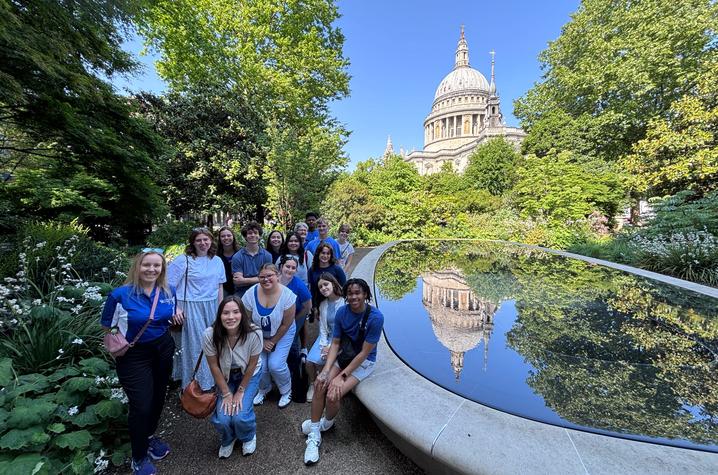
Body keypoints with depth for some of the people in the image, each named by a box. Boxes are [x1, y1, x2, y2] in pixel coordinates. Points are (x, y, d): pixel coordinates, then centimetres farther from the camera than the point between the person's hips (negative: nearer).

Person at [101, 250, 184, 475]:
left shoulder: (169, 291, -6)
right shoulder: (121, 294, -19)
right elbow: (107, 326, -6)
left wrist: (177, 314, -5)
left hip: (163, 348, 4)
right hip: (134, 355, -4)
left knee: (158, 396, 20)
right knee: (141, 406, 2)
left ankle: (150, 436, 49)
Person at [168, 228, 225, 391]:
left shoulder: (217, 261, 6)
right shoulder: (183, 260, -8)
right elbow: (168, 286, -9)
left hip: (211, 308, 4)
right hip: (190, 309, -4)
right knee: (194, 346, 4)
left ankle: (212, 381, 32)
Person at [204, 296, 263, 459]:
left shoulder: (254, 333, -33)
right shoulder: (210, 335, -29)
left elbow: (252, 364, -17)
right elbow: (214, 366, -15)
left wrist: (240, 392, -10)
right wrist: (226, 393, -11)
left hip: (249, 375, -1)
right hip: (224, 377, 2)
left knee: (240, 416, -17)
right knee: (222, 419, -14)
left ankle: (249, 437, 22)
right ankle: (228, 440, 25)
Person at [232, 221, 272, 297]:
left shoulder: (267, 256, 0)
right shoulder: (237, 257, -3)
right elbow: (238, 281, -9)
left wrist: (245, 280, -13)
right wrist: (259, 279, -9)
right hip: (242, 295, 0)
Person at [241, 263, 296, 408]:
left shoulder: (287, 295, -25)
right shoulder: (250, 294, -19)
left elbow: (286, 324, -15)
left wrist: (273, 341, -8)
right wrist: (261, 342, -7)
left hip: (282, 334, -2)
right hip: (258, 335, 2)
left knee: (275, 365, -14)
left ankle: (286, 391, 18)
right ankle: (263, 389, 27)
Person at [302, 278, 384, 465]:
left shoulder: (375, 317, -23)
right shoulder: (342, 312, -9)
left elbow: (364, 353, -20)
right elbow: (335, 343, -4)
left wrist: (342, 376, -19)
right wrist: (326, 370, -17)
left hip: (364, 362, -4)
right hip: (344, 355, 4)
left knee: (333, 395, -20)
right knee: (320, 385, -19)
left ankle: (326, 423, 15)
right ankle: (314, 437, -2)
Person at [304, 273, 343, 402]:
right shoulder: (323, 304, 7)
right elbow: (322, 328, 5)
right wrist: (324, 345, -9)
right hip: (326, 337, 5)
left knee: (323, 361, -20)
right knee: (310, 360, -12)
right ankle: (312, 386, 15)